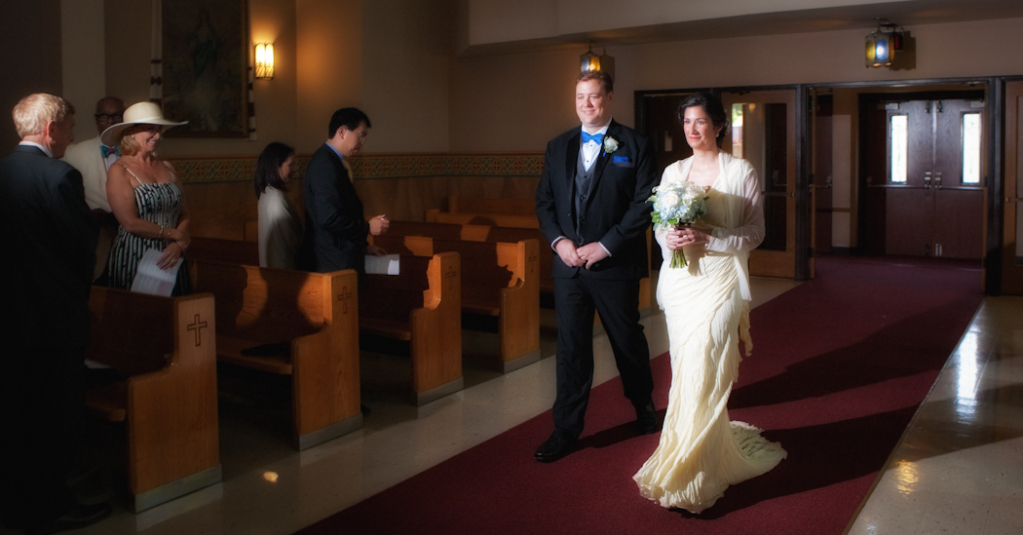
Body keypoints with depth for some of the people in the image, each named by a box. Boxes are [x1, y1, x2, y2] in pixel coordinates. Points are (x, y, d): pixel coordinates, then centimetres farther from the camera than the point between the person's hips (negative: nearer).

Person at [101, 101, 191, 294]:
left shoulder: (167, 167, 11)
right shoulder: (119, 170, -5)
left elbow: (184, 213, 7)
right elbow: (130, 223, -13)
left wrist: (179, 245, -10)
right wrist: (174, 234, -7)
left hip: (170, 261, 5)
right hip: (134, 262, -5)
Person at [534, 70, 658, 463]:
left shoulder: (634, 146, -2)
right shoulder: (558, 147, 11)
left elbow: (644, 205, -9)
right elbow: (544, 201, 11)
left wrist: (605, 245, -15)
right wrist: (558, 240, -7)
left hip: (615, 265, -3)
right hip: (568, 265, 3)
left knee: (628, 341, 13)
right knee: (571, 347, 6)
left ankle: (643, 405, 39)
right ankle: (566, 429, 15)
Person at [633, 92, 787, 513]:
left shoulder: (741, 172, -2)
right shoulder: (673, 172, 11)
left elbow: (755, 233, -5)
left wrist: (708, 238, -18)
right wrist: (669, 239, -9)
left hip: (719, 279, -5)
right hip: (679, 278, 5)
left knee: (705, 372, -6)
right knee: (685, 371, 8)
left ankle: (695, 474, 4)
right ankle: (715, 442, 27)